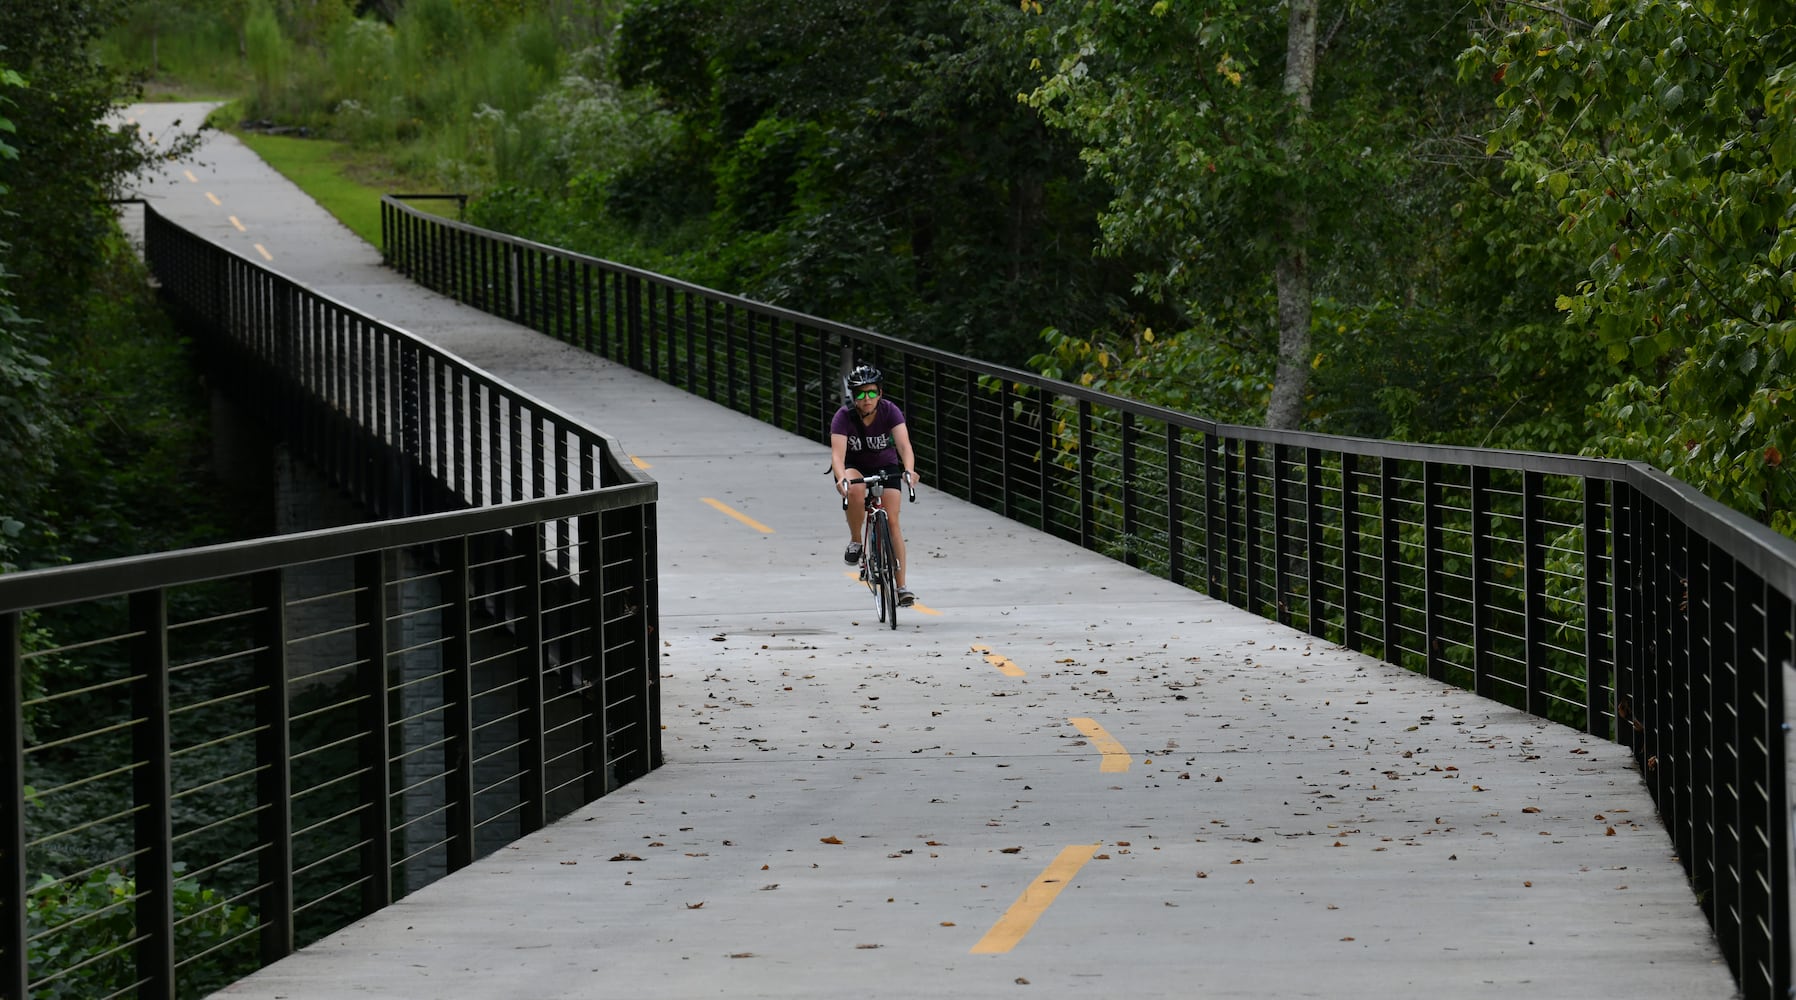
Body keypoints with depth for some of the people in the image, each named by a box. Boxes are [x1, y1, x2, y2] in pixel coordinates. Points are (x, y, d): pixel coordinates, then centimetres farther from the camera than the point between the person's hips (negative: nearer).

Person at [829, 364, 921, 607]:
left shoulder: (890, 411, -23)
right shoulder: (844, 416, -25)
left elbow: (904, 444, -34)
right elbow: (838, 453, -36)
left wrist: (909, 470, -54)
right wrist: (841, 478, -57)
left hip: (885, 466, 1)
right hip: (854, 466, -1)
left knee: (892, 521, -14)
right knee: (855, 491, -37)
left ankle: (902, 587, -11)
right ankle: (855, 541, -11)